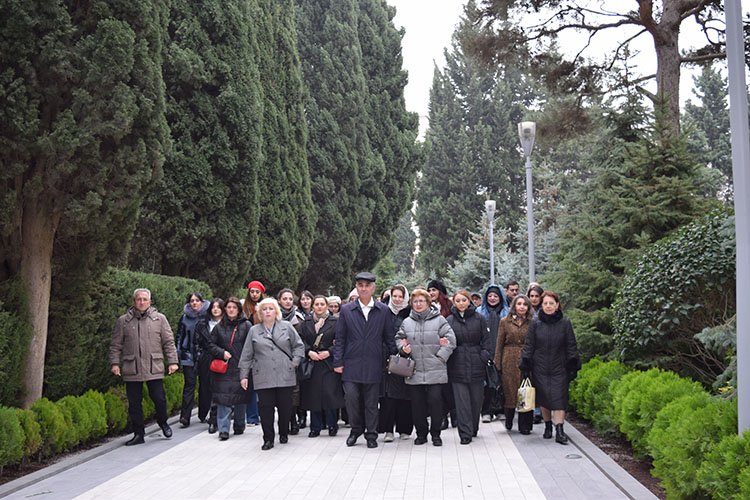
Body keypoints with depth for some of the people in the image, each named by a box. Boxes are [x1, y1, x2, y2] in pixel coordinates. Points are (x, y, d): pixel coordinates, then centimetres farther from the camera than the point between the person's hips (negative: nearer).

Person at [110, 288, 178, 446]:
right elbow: (115, 345, 9)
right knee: (134, 403, 6)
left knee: (159, 399, -3)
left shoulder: (160, 319, 6)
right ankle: (138, 434, 18)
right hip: (131, 370, 1)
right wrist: (114, 363, 1)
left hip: (154, 368, -1)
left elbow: (169, 342, 6)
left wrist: (172, 361, 0)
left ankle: (162, 422, 26)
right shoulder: (123, 321, 7)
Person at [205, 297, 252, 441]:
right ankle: (223, 429, -3)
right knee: (223, 398, -5)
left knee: (240, 398, 6)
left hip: (240, 368, -1)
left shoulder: (246, 325, 2)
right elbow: (211, 344, 12)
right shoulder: (219, 327, 9)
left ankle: (239, 426, 21)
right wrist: (222, 353, -5)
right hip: (223, 368, 1)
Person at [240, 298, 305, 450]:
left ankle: (284, 434, 25)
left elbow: (299, 346, 11)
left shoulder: (287, 327, 7)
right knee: (265, 408, -3)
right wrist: (244, 375, 6)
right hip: (263, 378, 0)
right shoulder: (254, 331, 9)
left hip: (285, 376, 0)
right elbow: (247, 355, 9)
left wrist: (294, 362, 0)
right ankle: (268, 439, 8)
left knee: (285, 407, 5)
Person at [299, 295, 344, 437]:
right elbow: (301, 341, 6)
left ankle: (332, 425, 6)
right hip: (311, 363, 3)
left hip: (329, 363, -2)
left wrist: (329, 352, -12)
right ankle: (315, 427, 10)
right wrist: (309, 352, -9)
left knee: (330, 393, -8)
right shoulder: (306, 323, 11)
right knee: (313, 394, 2)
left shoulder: (334, 322, 3)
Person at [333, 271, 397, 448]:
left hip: (373, 365, 0)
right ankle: (356, 429, 17)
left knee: (371, 402, 5)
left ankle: (371, 435, 18)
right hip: (351, 364, 0)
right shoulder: (346, 310, 5)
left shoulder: (383, 310, 6)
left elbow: (389, 337, 10)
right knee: (351, 398, -6)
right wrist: (338, 362, 1)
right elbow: (340, 338, 5)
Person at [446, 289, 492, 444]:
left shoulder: (479, 318, 5)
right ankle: (465, 433, -2)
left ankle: (473, 428, 26)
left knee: (476, 399, 8)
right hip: (457, 366, -1)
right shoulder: (449, 320, 4)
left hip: (476, 365, 1)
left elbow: (486, 340, 5)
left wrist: (485, 356, -4)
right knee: (461, 400, -5)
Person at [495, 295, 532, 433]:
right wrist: (498, 364, 1)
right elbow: (499, 344, 5)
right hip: (509, 361, 0)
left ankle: (524, 426, 7)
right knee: (510, 391, 4)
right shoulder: (505, 321, 5)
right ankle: (509, 421, 24)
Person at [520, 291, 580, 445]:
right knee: (543, 398, 7)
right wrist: (525, 366, -1)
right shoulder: (535, 323, 0)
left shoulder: (565, 323, 0)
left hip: (559, 368, -1)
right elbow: (528, 346, 2)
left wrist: (573, 367, 0)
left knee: (559, 398, -7)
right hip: (540, 368, 1)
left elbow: (571, 346, 4)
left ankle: (559, 431, -9)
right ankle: (547, 427, 22)